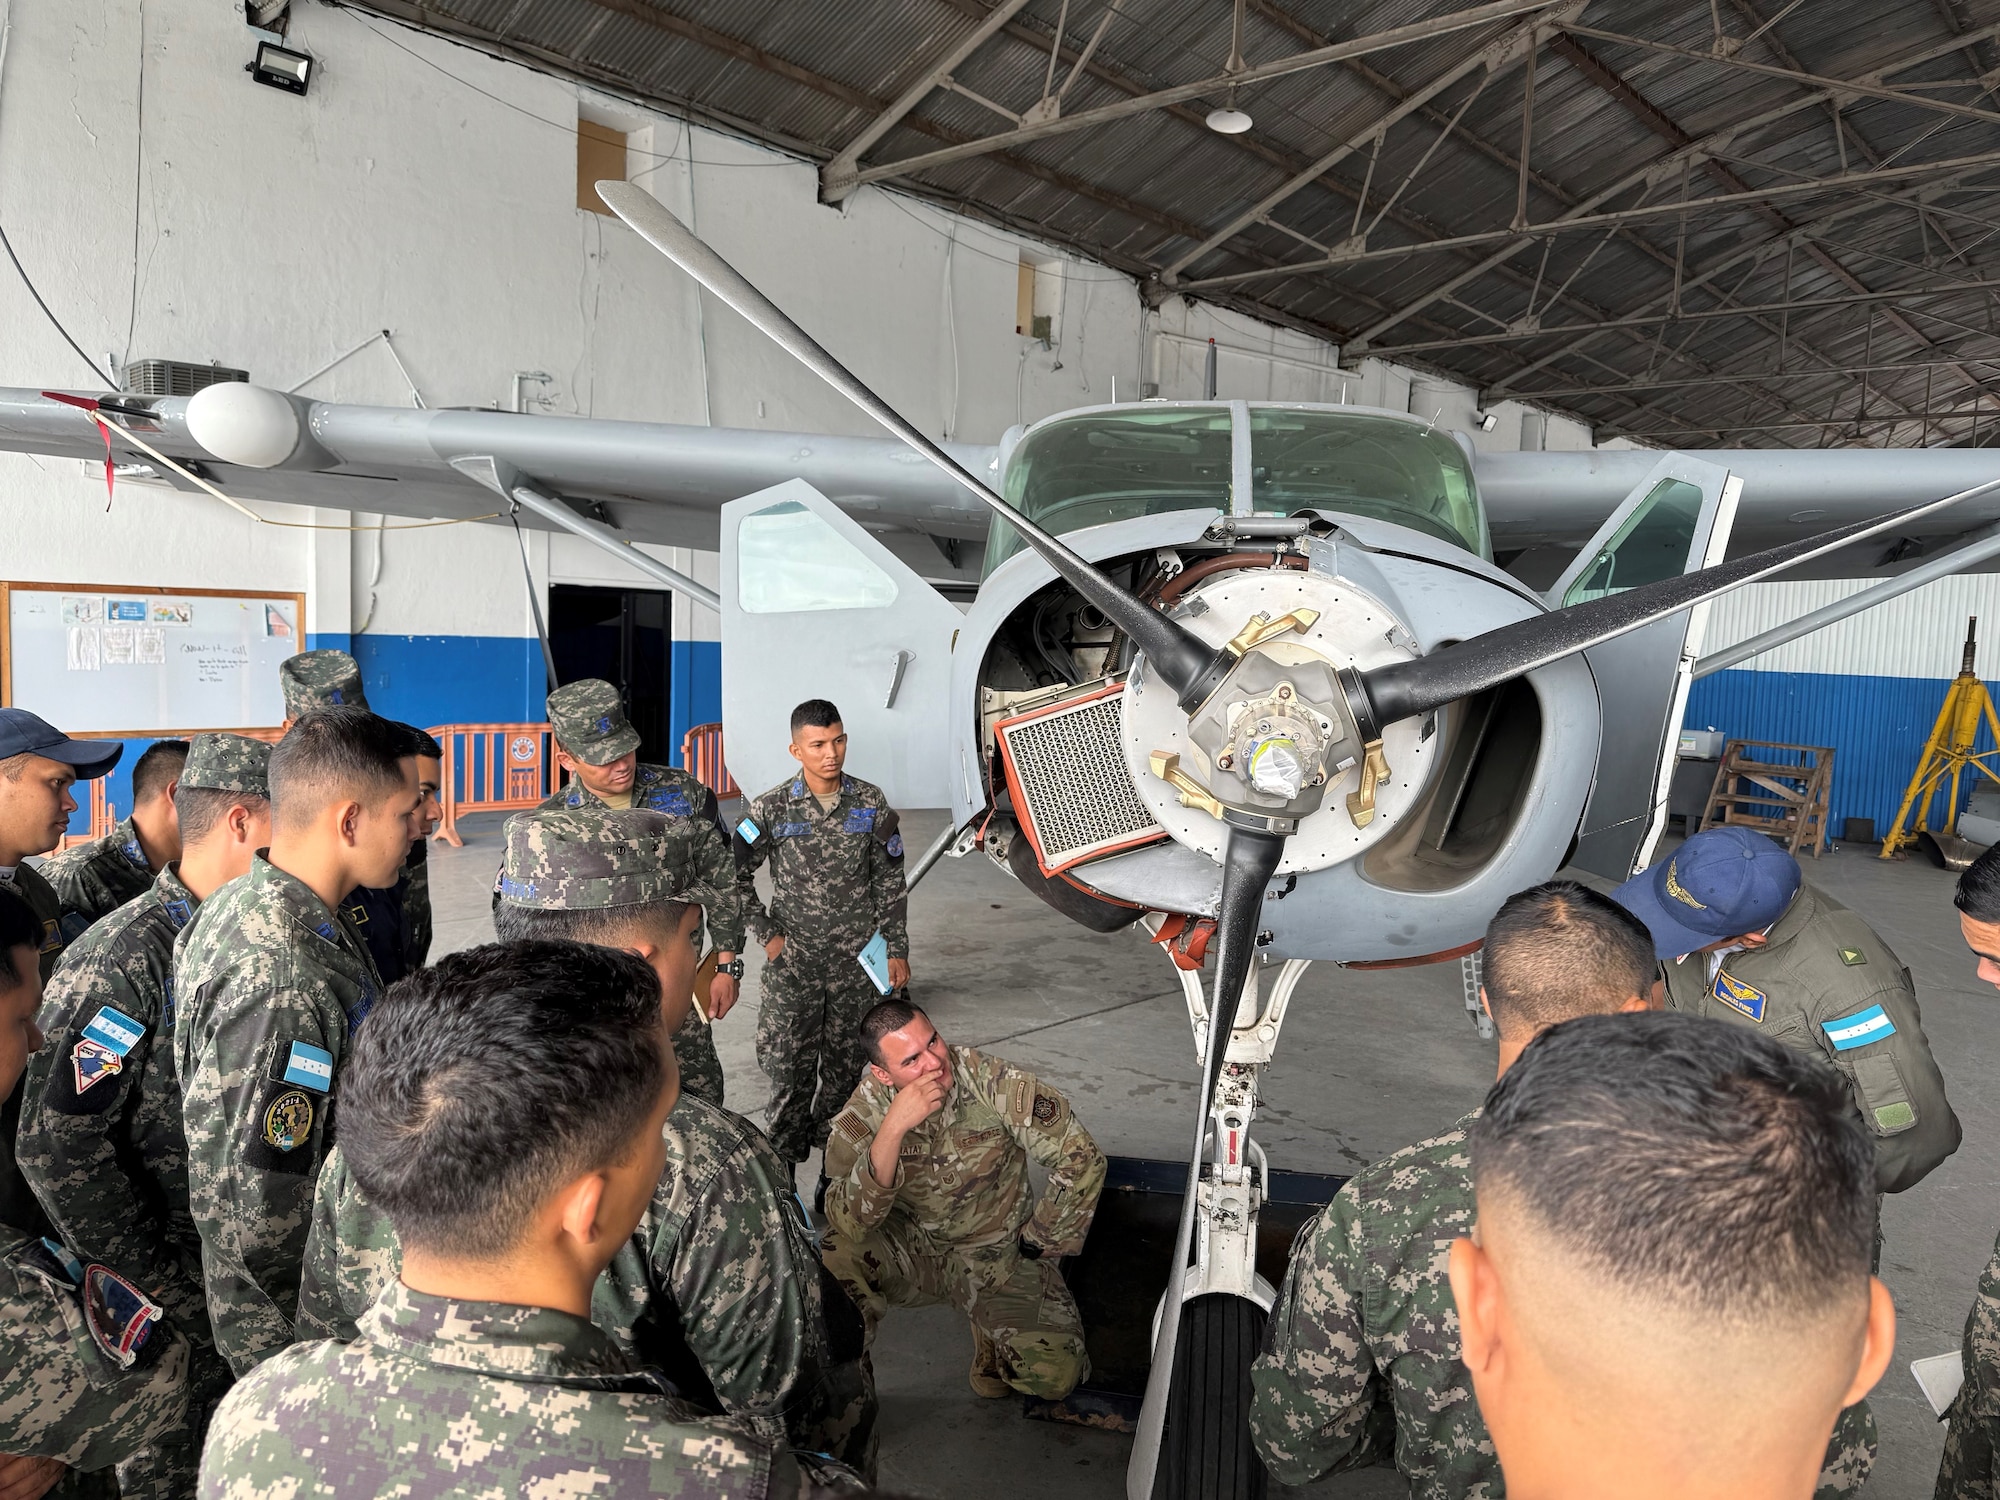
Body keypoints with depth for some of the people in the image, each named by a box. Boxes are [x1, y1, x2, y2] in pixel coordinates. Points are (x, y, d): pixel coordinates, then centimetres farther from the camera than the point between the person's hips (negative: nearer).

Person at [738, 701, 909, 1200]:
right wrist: (767, 934, -2)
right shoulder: (773, 809, -7)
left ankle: (835, 1167, 25)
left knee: (847, 1066, 10)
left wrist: (897, 949, 4)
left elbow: (890, 883, 4)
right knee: (789, 1066, 3)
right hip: (793, 960, -1)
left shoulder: (871, 804, -2)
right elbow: (733, 875, 2)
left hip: (856, 959, 2)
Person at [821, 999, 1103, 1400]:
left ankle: (993, 1338, 14)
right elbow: (848, 1224, -29)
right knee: (832, 1263, -30)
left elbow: (1081, 1159, -13)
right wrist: (893, 1128, -39)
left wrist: (1039, 1241, -4)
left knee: (1055, 1374, -21)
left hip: (994, 1251, 0)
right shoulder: (865, 1112, -16)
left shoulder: (993, 1082, -21)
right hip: (908, 1249, 1)